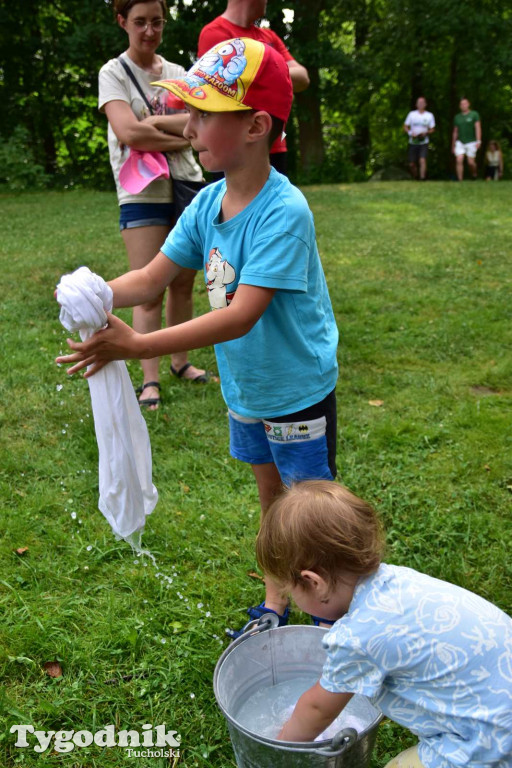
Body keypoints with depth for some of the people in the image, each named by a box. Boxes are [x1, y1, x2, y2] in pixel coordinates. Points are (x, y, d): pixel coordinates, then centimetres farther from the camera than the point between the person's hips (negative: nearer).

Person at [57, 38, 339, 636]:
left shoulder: (284, 212, -28)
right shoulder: (208, 202, -5)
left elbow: (241, 316, -34)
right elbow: (150, 278, -4)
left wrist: (137, 346, -38)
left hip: (298, 389, -7)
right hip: (245, 387, 7)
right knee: (269, 494, 22)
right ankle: (276, 601, 42)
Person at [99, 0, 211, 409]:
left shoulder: (178, 74, 12)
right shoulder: (113, 73, -1)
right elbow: (130, 134, -16)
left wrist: (153, 122, -14)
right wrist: (183, 137, -7)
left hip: (188, 187, 5)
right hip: (142, 193, -4)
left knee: (184, 284, 10)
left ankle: (181, 361, 24)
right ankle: (150, 379, 1)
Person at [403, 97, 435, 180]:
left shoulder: (429, 115, 4)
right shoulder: (412, 114, 4)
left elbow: (432, 129, 8)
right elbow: (405, 127, 7)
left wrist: (426, 133, -13)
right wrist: (410, 133, -13)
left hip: (424, 143, -1)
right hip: (413, 142, 1)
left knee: (422, 160, -20)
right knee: (412, 164, 4)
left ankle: (422, 179, -22)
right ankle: (415, 178, 27)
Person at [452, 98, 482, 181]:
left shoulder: (474, 114, 0)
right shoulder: (457, 117, 10)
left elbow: (478, 128, -6)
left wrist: (478, 141, -16)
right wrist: (453, 145, 15)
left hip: (471, 142, -3)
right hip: (460, 142, 3)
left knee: (471, 162, 0)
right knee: (459, 160, -13)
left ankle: (474, 174, 28)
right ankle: (459, 180, -11)